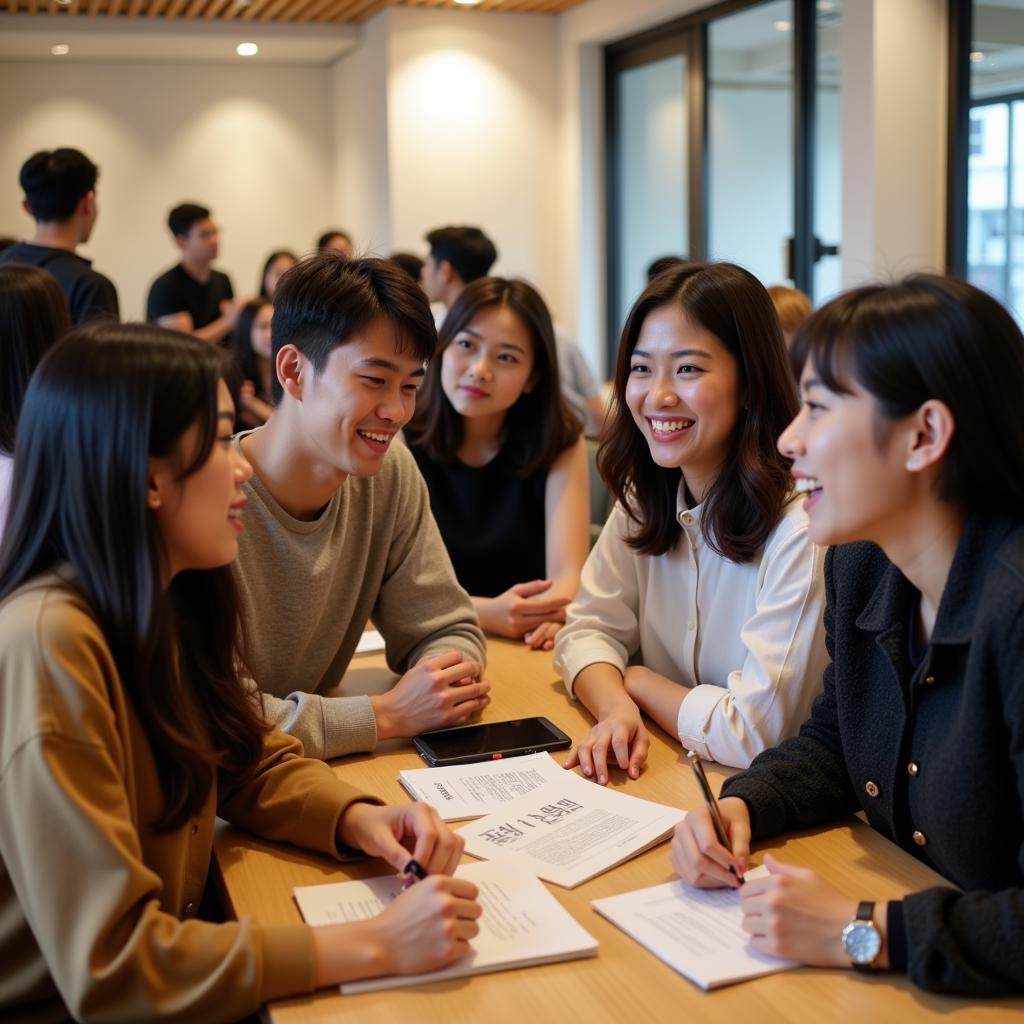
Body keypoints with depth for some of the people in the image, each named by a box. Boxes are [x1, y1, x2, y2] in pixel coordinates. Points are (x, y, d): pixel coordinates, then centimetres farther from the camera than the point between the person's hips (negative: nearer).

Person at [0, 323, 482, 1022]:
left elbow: (253, 759, 10)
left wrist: (361, 819, -10)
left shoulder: (168, 604, -1)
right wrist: (376, 944, -26)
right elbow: (109, 967, -27)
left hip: (161, 967, 7)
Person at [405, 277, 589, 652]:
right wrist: (486, 613, -29)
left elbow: (568, 570, -13)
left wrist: (551, 612, -35)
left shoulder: (559, 442, -2)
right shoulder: (399, 438, -6)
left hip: (526, 647, 2)